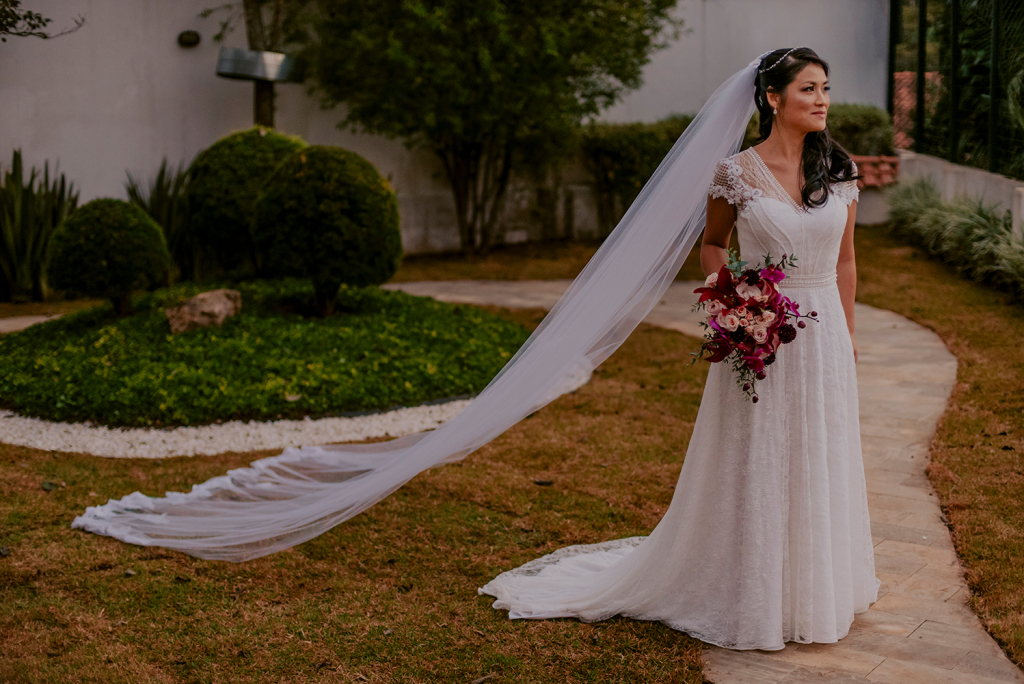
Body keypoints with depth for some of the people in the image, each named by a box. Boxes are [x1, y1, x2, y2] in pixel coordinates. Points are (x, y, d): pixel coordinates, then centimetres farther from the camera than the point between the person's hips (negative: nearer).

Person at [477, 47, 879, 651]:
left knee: (819, 464, 13)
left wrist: (848, 332, 10)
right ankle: (748, 596, 22)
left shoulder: (840, 169, 3)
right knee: (751, 469, 5)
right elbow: (713, 246, 7)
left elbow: (845, 260, 10)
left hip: (824, 335, 4)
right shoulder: (738, 173, -7)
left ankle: (814, 590, 32)